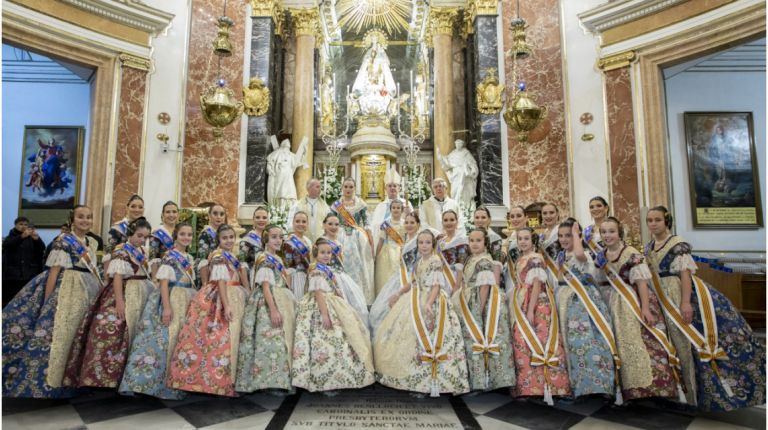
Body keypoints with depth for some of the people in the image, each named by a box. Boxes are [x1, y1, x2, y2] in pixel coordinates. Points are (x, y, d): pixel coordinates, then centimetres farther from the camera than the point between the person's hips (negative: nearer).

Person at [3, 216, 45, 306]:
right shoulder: (10, 237, 12)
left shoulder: (32, 238, 13)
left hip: (30, 275, 0)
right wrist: (22, 236, -30)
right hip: (13, 275, 0)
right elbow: (6, 245, -12)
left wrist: (37, 239, -25)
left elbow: (42, 249, -3)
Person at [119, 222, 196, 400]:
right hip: (172, 300, -7)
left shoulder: (189, 258, 13)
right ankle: (163, 383, 1)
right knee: (167, 338, -8)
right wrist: (167, 307, -20)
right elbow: (164, 283, -14)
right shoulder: (169, 256, -8)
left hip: (187, 301, 8)